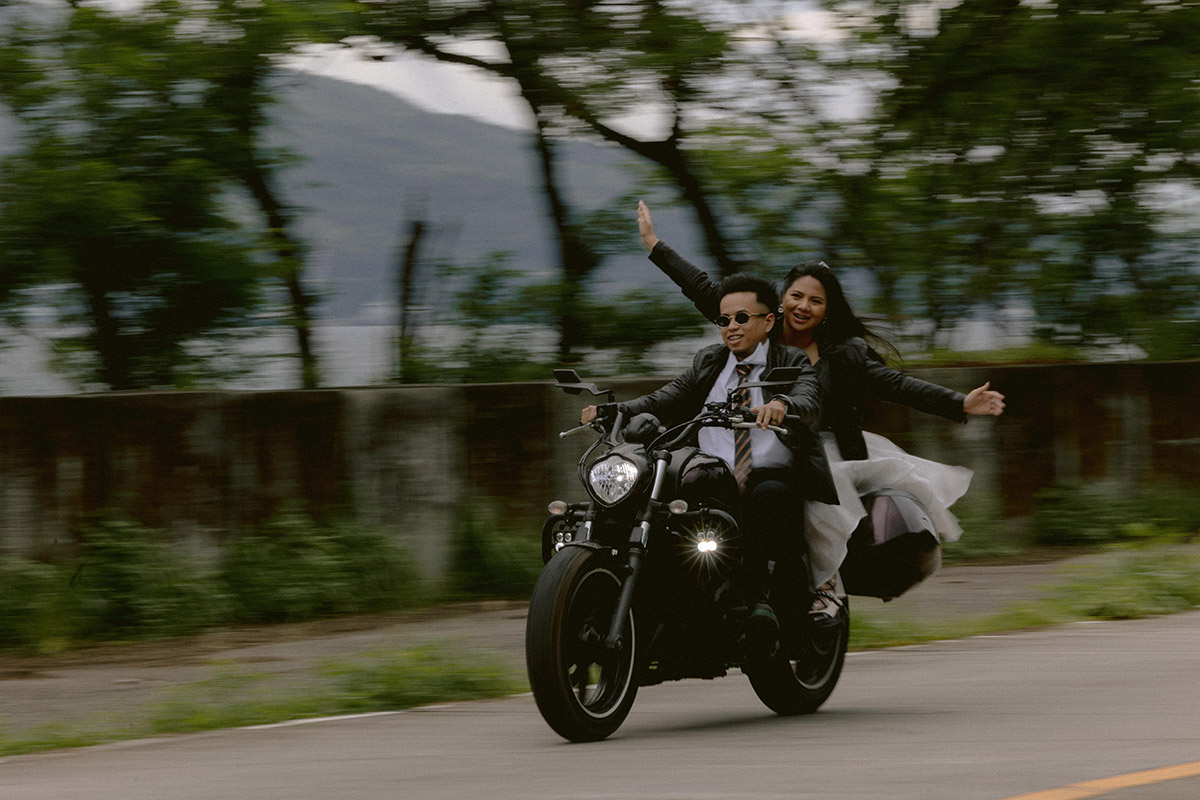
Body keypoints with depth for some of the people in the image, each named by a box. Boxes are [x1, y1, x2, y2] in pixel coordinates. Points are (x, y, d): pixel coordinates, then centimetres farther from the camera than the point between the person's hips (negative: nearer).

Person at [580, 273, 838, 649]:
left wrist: (782, 404, -39)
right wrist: (611, 412, -7)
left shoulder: (793, 363, 10)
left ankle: (763, 596, -32)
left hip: (775, 480, -3)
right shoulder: (708, 363, 24)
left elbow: (809, 399, -13)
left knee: (766, 497, -38)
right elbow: (665, 401, 12)